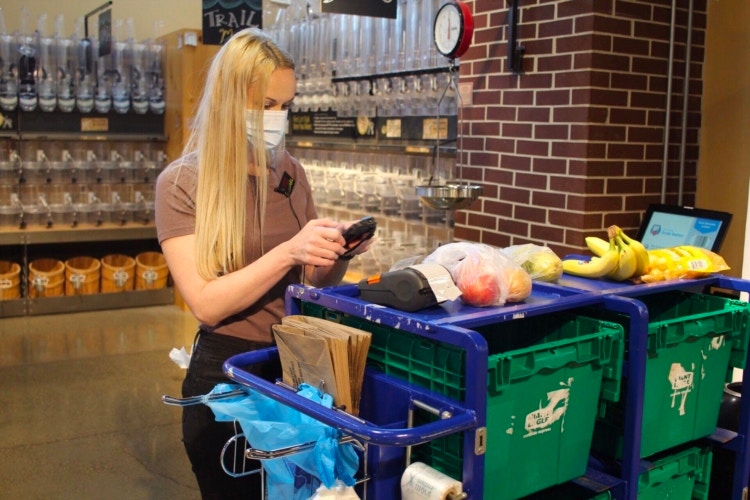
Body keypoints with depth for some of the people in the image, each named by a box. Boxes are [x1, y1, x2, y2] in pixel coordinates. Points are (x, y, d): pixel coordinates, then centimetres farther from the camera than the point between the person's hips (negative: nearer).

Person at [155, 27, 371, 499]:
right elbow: (207, 304, -18)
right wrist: (288, 252, -28)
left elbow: (314, 283, 8)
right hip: (228, 373, -4)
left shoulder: (291, 173, 4)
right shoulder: (183, 184, -11)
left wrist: (338, 252, -13)